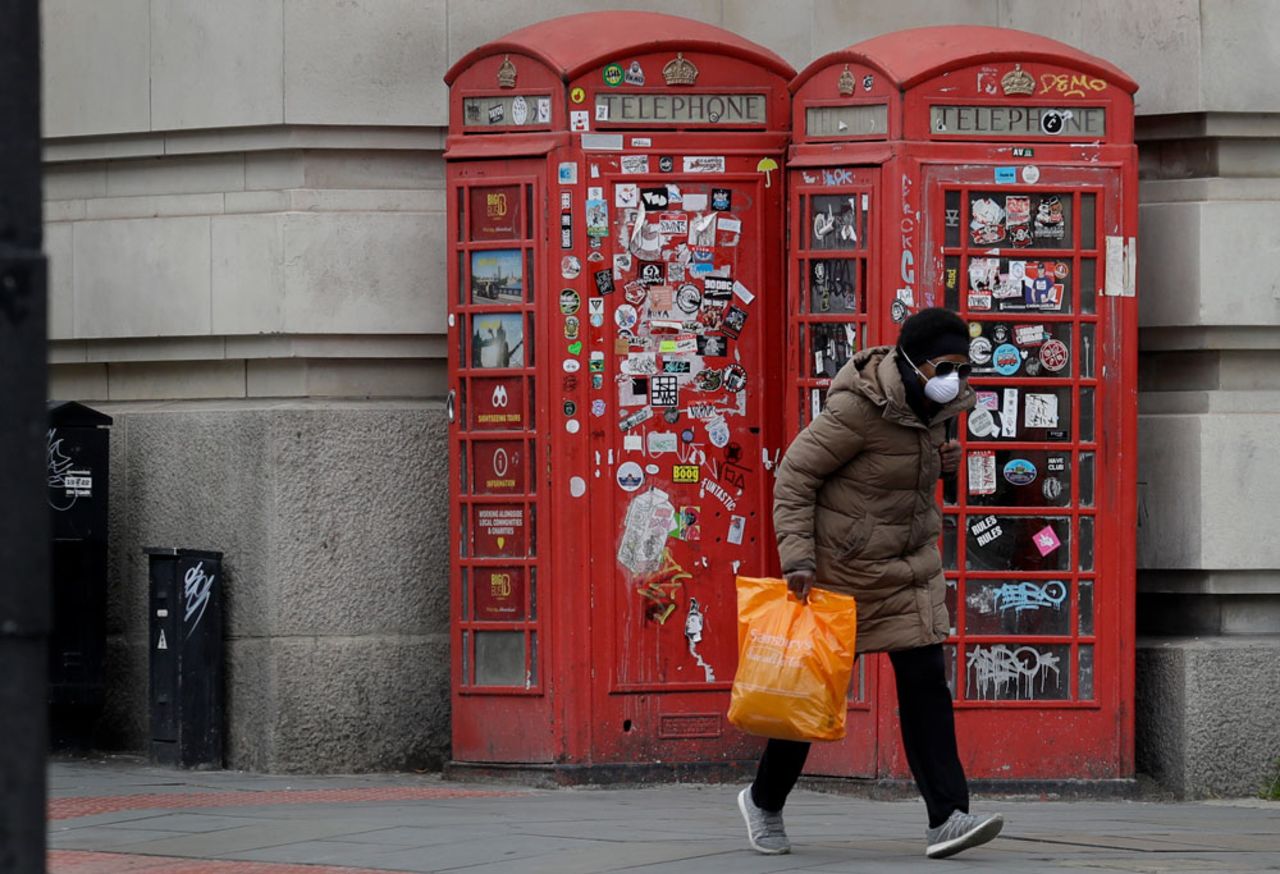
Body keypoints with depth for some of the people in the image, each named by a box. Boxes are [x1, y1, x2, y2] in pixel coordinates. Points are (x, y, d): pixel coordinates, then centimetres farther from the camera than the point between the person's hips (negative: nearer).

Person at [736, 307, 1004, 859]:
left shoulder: (935, 404, 0)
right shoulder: (859, 408, -23)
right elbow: (794, 475, -18)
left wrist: (939, 460, -1)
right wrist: (796, 557, -24)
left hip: (909, 565, 6)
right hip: (842, 565, -6)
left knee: (925, 681, -5)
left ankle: (946, 819, -11)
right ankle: (764, 802, 28)